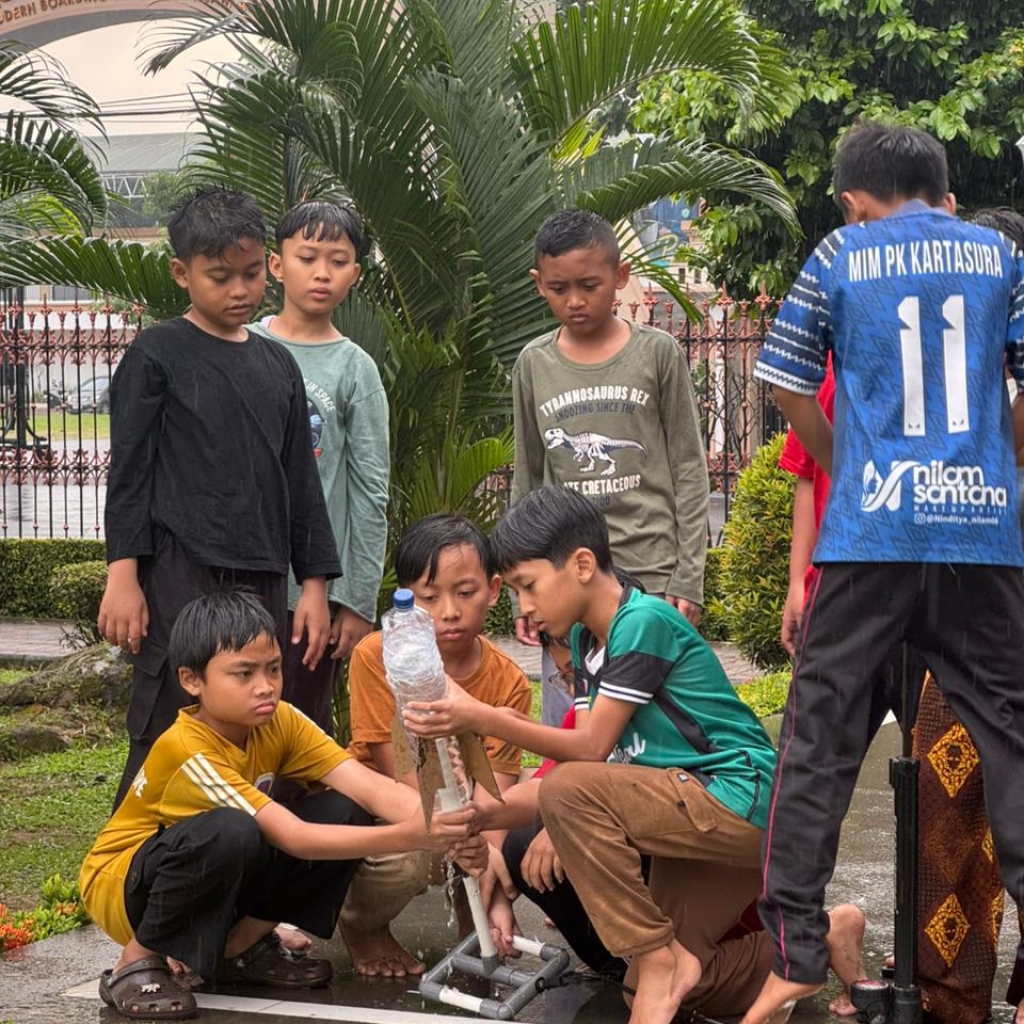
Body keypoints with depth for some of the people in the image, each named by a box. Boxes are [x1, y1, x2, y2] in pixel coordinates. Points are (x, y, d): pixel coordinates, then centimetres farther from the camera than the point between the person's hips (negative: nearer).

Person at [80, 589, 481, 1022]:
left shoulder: (279, 722, -12)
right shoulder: (188, 751, -31)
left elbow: (369, 786, -22)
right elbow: (294, 838, -37)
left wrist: (435, 820, -43)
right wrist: (410, 836, -47)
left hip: (217, 883, 7)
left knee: (344, 811, -14)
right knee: (231, 832, -39)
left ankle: (242, 947, 1)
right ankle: (137, 962, -15)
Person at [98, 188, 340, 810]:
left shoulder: (278, 366, 15)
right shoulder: (158, 355, 0)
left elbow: (300, 480, 17)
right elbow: (129, 470, -3)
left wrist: (315, 582, 12)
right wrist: (123, 573, -10)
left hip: (263, 576, 5)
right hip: (182, 574, -5)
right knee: (167, 734, -7)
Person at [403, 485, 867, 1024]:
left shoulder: (644, 620, -17)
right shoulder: (586, 639, 11)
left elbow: (592, 749, -20)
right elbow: (584, 752, 3)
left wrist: (481, 718, -27)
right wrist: (491, 812, -9)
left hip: (741, 802, -10)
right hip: (704, 818, 10)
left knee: (570, 792, -25)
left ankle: (660, 960, -14)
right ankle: (824, 940, 17)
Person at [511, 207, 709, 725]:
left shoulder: (657, 353, 1)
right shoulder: (533, 365, 8)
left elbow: (689, 470, 2)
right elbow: (528, 482, 14)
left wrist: (688, 578, -4)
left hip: (651, 575, -2)